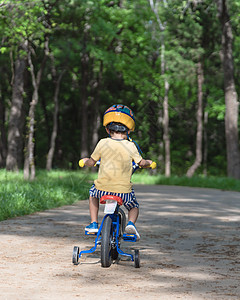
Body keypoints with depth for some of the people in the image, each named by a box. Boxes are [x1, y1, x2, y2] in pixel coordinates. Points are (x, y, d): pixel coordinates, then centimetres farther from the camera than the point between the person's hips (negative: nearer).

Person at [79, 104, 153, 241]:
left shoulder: (103, 143, -5)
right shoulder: (130, 146, -6)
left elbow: (92, 162, 7)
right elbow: (142, 163, 4)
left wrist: (85, 161, 30)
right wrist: (149, 163, 27)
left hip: (103, 188, 1)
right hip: (124, 190, -1)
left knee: (93, 193, 35)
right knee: (134, 206, 28)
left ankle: (94, 224, 27)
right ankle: (131, 223, -4)